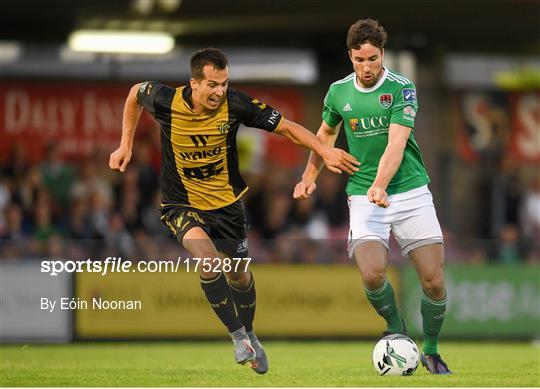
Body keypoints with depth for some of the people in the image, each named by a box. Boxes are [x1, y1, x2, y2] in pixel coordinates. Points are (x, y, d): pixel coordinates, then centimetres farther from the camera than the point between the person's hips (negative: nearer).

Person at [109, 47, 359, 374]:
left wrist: (325, 151, -23)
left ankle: (249, 334, 42)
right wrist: (126, 145, 5)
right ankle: (237, 335, -10)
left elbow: (287, 127, -12)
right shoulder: (166, 101, -20)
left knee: (239, 275, 12)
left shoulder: (235, 104, -20)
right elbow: (136, 94, 4)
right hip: (182, 204, -2)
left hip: (226, 202, 2)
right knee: (208, 259, -28)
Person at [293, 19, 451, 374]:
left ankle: (431, 351, 17)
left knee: (434, 280, -8)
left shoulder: (402, 88, -7)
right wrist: (310, 177, 16)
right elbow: (326, 134, 24)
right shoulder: (338, 92, 5)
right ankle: (397, 330, 9)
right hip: (363, 197, 2)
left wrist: (381, 185, -34)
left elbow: (396, 142, -19)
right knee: (372, 274, -21)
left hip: (410, 190, -2)